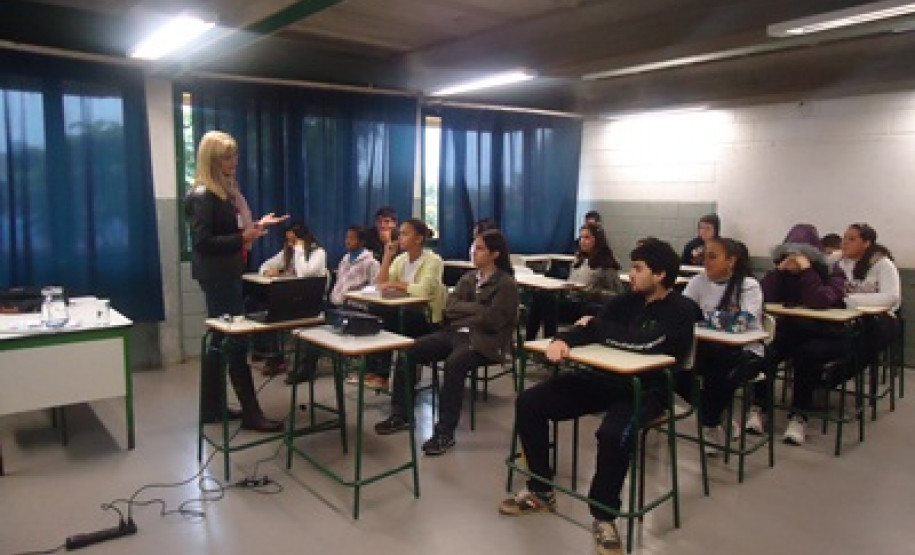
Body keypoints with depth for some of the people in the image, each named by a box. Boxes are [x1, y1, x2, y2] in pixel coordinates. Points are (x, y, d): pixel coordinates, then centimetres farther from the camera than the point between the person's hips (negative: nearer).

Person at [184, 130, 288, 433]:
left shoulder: (226, 190, 13)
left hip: (226, 274, 10)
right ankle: (251, 413, -1)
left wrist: (257, 225, 9)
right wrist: (243, 238, -27)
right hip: (217, 276, -10)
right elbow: (202, 242, -21)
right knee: (237, 341, -7)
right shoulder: (202, 196, -15)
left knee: (220, 339, 13)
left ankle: (211, 407, 23)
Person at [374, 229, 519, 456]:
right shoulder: (468, 278, 18)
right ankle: (401, 414, -3)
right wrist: (477, 309, -6)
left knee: (454, 363, -37)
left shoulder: (507, 284, -1)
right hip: (454, 332, 7)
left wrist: (463, 313, -2)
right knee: (409, 351, -13)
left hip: (484, 340, -7)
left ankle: (445, 432, -29)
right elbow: (449, 308, 7)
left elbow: (491, 320, -13)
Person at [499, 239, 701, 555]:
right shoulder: (629, 299, 10)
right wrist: (563, 340, -21)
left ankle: (604, 516, -11)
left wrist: (595, 327, -9)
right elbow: (588, 329, 2)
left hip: (646, 390, -6)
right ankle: (541, 490, 10)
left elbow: (643, 342, -24)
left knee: (613, 434, -38)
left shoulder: (682, 311, -9)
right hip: (605, 377, 6)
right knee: (528, 404, -6)